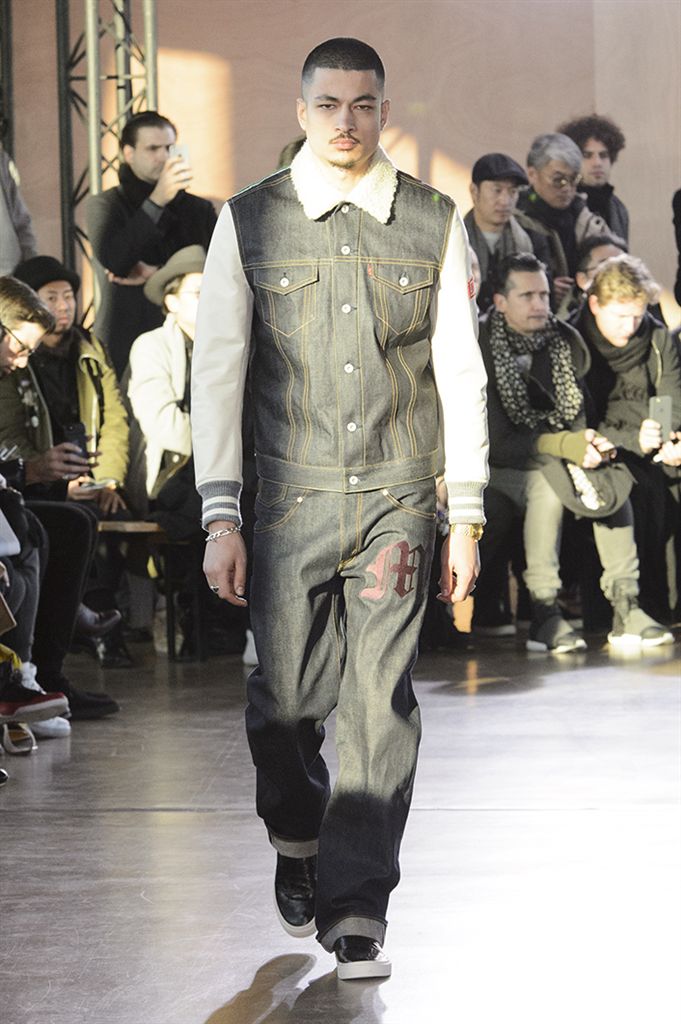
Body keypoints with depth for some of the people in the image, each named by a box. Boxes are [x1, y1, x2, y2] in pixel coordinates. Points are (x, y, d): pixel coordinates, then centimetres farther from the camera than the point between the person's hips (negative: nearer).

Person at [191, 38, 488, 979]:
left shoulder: (433, 224, 5)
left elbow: (461, 374, 6)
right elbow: (216, 371, 2)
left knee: (380, 704, -6)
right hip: (291, 498, 0)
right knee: (286, 698, 5)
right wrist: (220, 516, -4)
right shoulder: (251, 223, 3)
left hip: (399, 497, 0)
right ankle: (296, 842, 35)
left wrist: (467, 515, 2)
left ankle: (355, 912, 0)